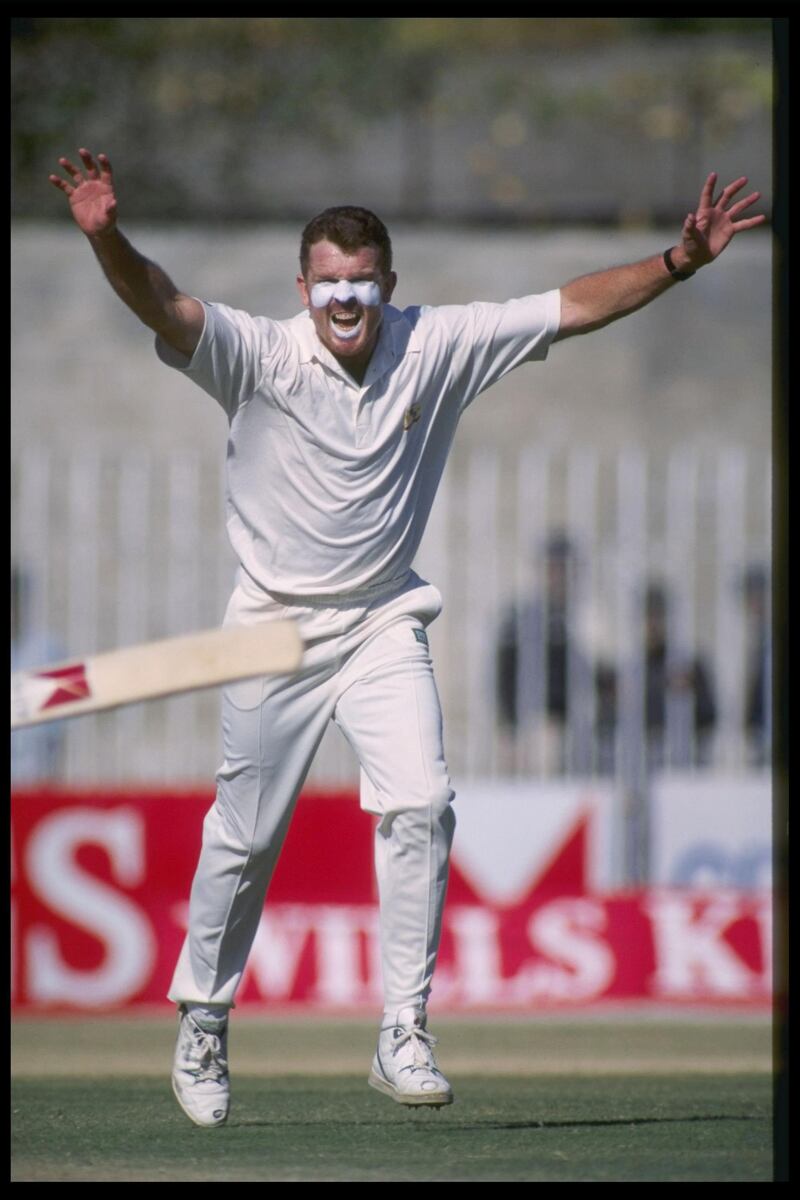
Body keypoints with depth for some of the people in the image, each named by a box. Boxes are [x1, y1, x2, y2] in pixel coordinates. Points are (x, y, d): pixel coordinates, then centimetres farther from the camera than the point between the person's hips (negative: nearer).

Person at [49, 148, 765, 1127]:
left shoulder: (438, 347, -5)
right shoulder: (261, 356, -14)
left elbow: (574, 308, -1)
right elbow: (162, 306, -31)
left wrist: (681, 261, -9)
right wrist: (106, 238, -50)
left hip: (382, 623, 2)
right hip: (275, 627, -2)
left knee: (420, 804, -17)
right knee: (245, 836, 5)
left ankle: (403, 1037, -14)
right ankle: (202, 1027, 25)